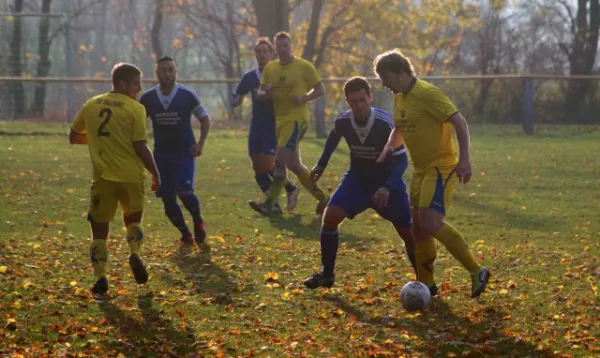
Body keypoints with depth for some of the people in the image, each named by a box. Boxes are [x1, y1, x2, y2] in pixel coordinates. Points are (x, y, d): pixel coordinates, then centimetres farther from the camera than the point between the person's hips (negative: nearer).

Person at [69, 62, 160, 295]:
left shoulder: (91, 105, 7)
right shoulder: (135, 109, -6)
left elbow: (73, 137, 16)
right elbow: (140, 147, -10)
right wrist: (155, 174, 1)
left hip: (103, 176, 2)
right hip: (131, 175, -2)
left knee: (99, 229, 7)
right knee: (133, 219, 21)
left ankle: (100, 276, -8)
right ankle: (135, 252, -6)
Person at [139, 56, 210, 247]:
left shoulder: (187, 95, -9)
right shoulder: (148, 98, -4)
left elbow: (205, 119, 3)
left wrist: (200, 144, -7)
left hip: (185, 152, -3)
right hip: (161, 154, 3)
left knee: (184, 191, -21)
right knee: (167, 198, 2)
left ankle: (198, 223, 7)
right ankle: (185, 233, 21)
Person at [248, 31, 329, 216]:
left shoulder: (304, 66, -5)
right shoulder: (270, 68, 9)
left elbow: (320, 89, -1)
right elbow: (260, 93, 13)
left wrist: (304, 98, -18)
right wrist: (266, 93, -11)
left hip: (296, 119, -7)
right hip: (280, 119, 7)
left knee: (280, 161, -18)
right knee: (294, 165, 11)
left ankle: (269, 205, -19)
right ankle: (323, 198, 25)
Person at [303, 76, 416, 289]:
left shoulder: (385, 123, -31)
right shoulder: (342, 121, -18)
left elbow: (401, 160, -24)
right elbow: (334, 137, 10)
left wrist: (387, 188, -36)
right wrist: (321, 164, 11)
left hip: (387, 182, -3)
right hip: (357, 178, 3)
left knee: (408, 233, -6)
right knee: (330, 217, -14)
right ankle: (327, 274, 1)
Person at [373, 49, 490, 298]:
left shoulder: (427, 93, -17)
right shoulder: (399, 98, 11)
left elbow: (459, 122, -21)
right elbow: (400, 129, 26)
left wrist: (464, 159, -28)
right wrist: (390, 146, 5)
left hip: (441, 167, -9)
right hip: (421, 168, 9)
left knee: (430, 222, -21)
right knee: (419, 225, 10)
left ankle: (476, 271, -13)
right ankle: (425, 283, 21)